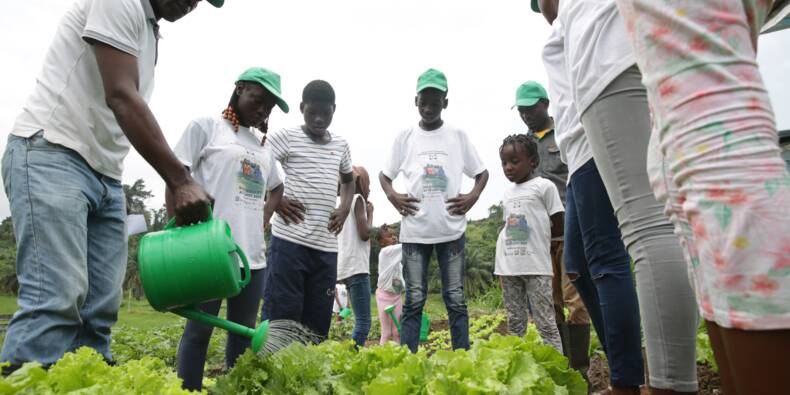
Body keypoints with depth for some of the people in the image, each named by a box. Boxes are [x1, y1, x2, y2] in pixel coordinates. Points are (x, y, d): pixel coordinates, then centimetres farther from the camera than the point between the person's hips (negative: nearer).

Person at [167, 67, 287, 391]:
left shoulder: (262, 144, 19)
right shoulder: (206, 126, 4)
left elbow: (277, 187, 32)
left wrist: (267, 217, 13)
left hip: (252, 253, 6)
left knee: (244, 331, 10)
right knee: (199, 329, 0)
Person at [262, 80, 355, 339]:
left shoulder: (341, 145, 15)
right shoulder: (286, 137, 0)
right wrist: (274, 200, -9)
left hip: (327, 245, 5)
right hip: (290, 240, -5)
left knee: (318, 320, 9)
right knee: (280, 315, -4)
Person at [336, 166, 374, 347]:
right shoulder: (357, 199, -3)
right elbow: (365, 234, -13)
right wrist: (370, 213, 2)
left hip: (348, 268, 9)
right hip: (356, 267, -9)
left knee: (361, 322, 11)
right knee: (363, 323, -12)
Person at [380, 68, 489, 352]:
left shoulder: (458, 136, 6)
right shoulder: (405, 137, 7)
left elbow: (482, 172, 14)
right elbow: (384, 175, 15)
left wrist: (473, 196, -5)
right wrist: (393, 196, -6)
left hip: (451, 229, 0)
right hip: (415, 230, 0)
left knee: (456, 299, 5)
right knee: (414, 300, 2)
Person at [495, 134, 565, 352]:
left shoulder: (544, 186, -2)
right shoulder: (507, 192, 16)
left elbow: (560, 226, -1)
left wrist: (537, 235, 3)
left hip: (536, 264, -6)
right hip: (508, 265, 6)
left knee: (546, 323, -2)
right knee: (514, 322, 12)